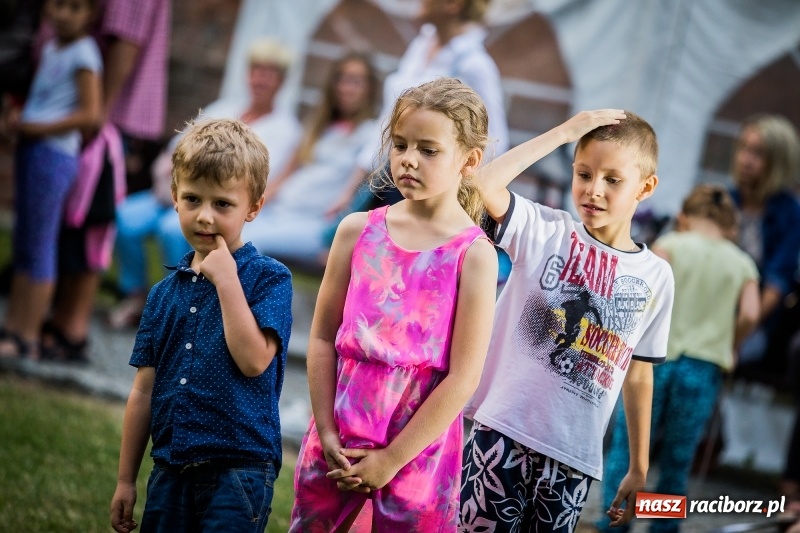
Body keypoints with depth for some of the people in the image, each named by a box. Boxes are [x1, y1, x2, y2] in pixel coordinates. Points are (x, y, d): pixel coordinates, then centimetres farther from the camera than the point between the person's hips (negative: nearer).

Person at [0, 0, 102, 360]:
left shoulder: (83, 53, -10)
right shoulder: (50, 49, 15)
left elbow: (90, 115, -16)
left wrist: (37, 127, -16)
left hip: (54, 154, -9)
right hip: (31, 151, 9)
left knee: (39, 248, -5)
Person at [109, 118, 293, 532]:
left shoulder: (268, 279, -3)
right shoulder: (164, 293, 11)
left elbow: (254, 360, -17)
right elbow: (144, 391, 13)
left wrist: (226, 280, -14)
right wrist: (125, 480, 13)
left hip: (237, 467, -5)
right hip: (170, 469, 5)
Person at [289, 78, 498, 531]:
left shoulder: (473, 254, -9)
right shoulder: (358, 231, 2)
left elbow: (463, 378, -11)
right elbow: (323, 338, 4)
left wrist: (391, 459, -11)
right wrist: (327, 433, -5)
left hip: (417, 452, -3)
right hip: (336, 445, 3)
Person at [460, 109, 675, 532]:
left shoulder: (654, 276, 6)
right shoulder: (546, 232, -1)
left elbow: (638, 374, 13)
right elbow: (484, 183, -19)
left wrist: (639, 468, 14)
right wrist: (564, 132, -13)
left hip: (575, 456, 3)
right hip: (504, 432, -2)